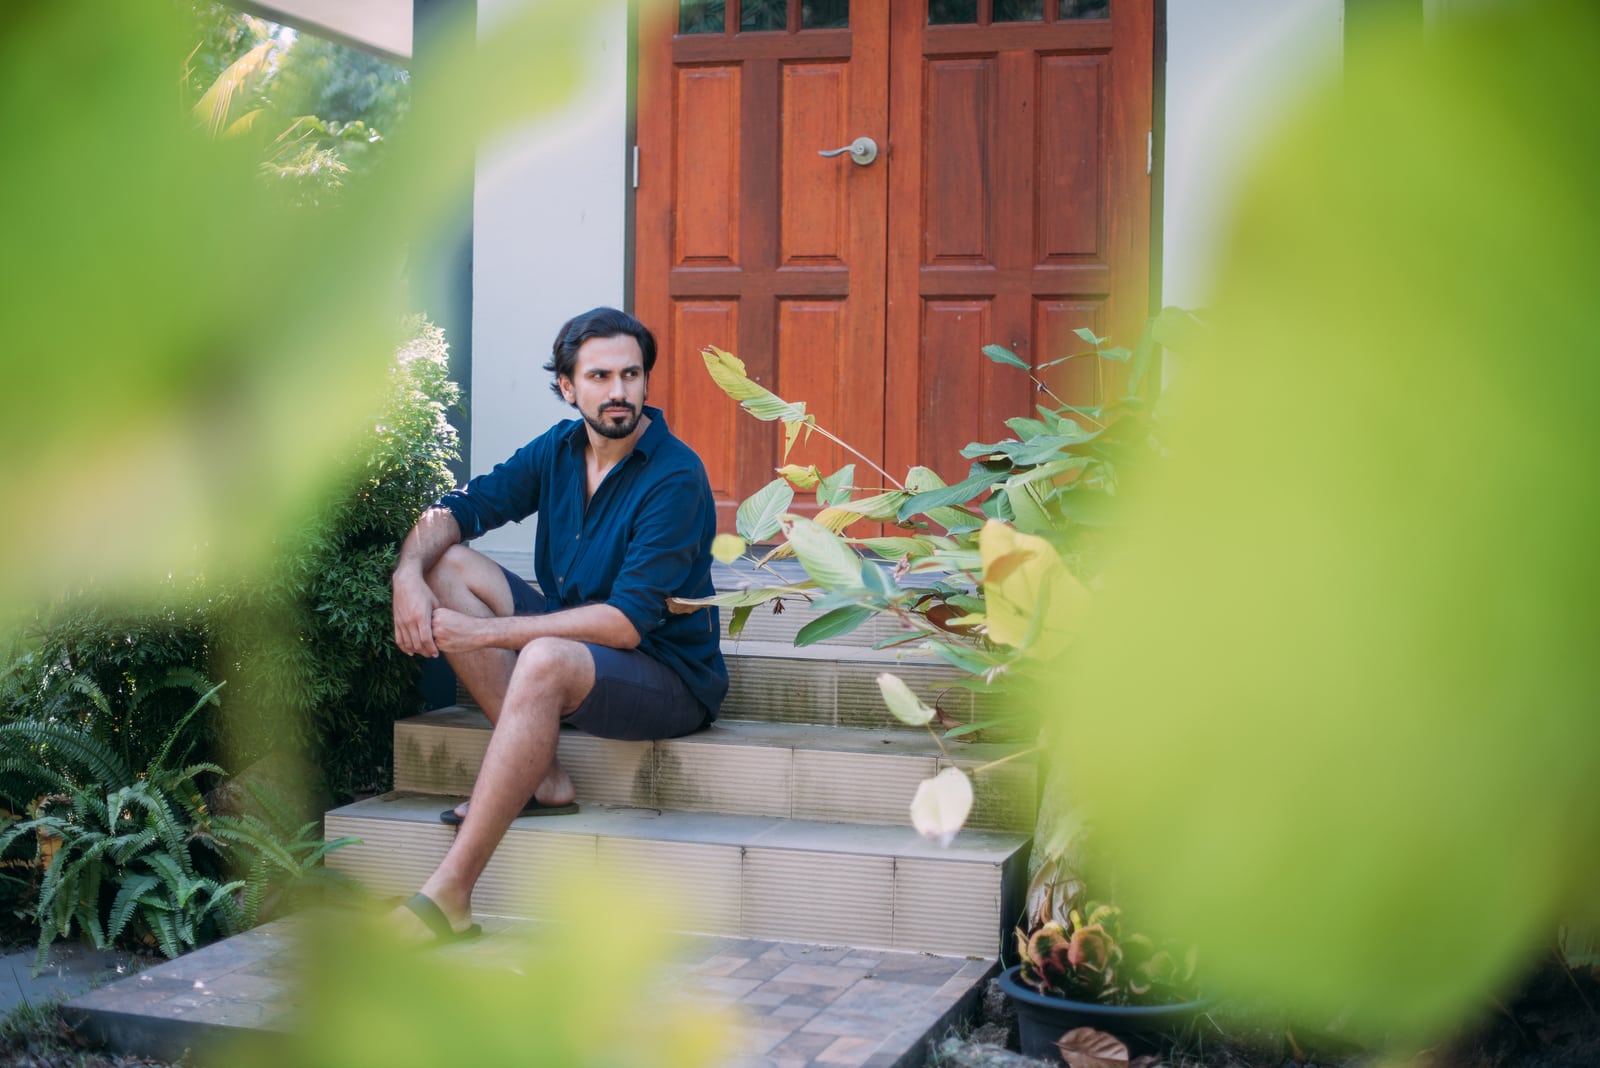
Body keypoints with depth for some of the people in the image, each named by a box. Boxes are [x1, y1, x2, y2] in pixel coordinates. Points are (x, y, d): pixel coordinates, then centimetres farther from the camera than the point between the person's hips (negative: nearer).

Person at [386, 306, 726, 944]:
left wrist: (487, 635, -26)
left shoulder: (675, 478, -19)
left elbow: (626, 622, -26)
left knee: (547, 658, -38)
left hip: (671, 676, -8)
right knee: (449, 564, -6)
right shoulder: (559, 450, 4)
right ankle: (540, 776, -14)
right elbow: (453, 510, 5)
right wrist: (408, 572, -18)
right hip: (574, 640, 8)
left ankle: (449, 896, -38)